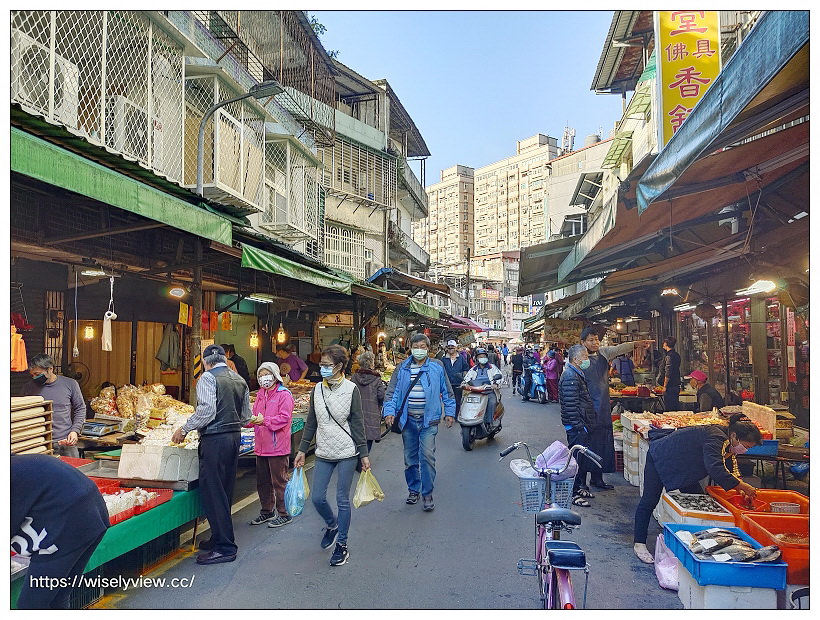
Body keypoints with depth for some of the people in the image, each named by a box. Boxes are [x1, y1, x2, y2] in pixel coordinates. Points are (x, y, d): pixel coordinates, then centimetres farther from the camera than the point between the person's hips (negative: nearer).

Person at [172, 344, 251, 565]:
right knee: (225, 492, 16)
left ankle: (225, 547, 1)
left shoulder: (208, 377, -9)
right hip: (234, 437, 8)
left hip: (215, 439, -8)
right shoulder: (240, 379, 13)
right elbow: (246, 416, 15)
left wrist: (184, 429, -9)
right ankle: (220, 538, 26)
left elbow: (206, 411, -20)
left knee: (213, 492, -2)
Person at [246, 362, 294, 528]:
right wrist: (250, 420, -4)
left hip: (277, 446, -8)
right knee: (262, 481, 17)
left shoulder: (284, 395, -10)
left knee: (279, 482, 1)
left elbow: (284, 418, -18)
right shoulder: (260, 394, 14)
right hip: (261, 446, 8)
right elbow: (255, 415, 17)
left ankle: (284, 514, 13)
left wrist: (265, 421, -26)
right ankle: (266, 511, 31)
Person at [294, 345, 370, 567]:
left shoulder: (351, 389, -8)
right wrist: (302, 451, 9)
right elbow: (311, 423, 9)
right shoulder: (317, 389, 4)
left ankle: (342, 544, 20)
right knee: (317, 498, 5)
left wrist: (364, 454, -6)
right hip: (324, 453, 4)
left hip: (346, 452, -4)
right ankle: (332, 525, 36)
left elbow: (358, 423, -6)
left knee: (342, 499, 3)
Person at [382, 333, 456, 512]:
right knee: (410, 458, 12)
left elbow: (446, 391, 9)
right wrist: (389, 411, -10)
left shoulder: (437, 367, 2)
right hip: (408, 420, 2)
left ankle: (427, 494, 5)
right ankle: (413, 489, 29)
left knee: (427, 456, -9)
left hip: (429, 420, -2)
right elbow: (392, 391, 3)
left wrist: (450, 412, 6)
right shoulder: (402, 368, 5)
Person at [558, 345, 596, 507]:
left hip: (581, 425, 11)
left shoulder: (577, 373, 16)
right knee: (578, 459, -5)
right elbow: (570, 406, -24)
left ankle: (581, 487, 30)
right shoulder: (570, 377, -20)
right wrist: (580, 426, -23)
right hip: (576, 427, -11)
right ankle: (573, 493, 3)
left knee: (583, 457, 18)